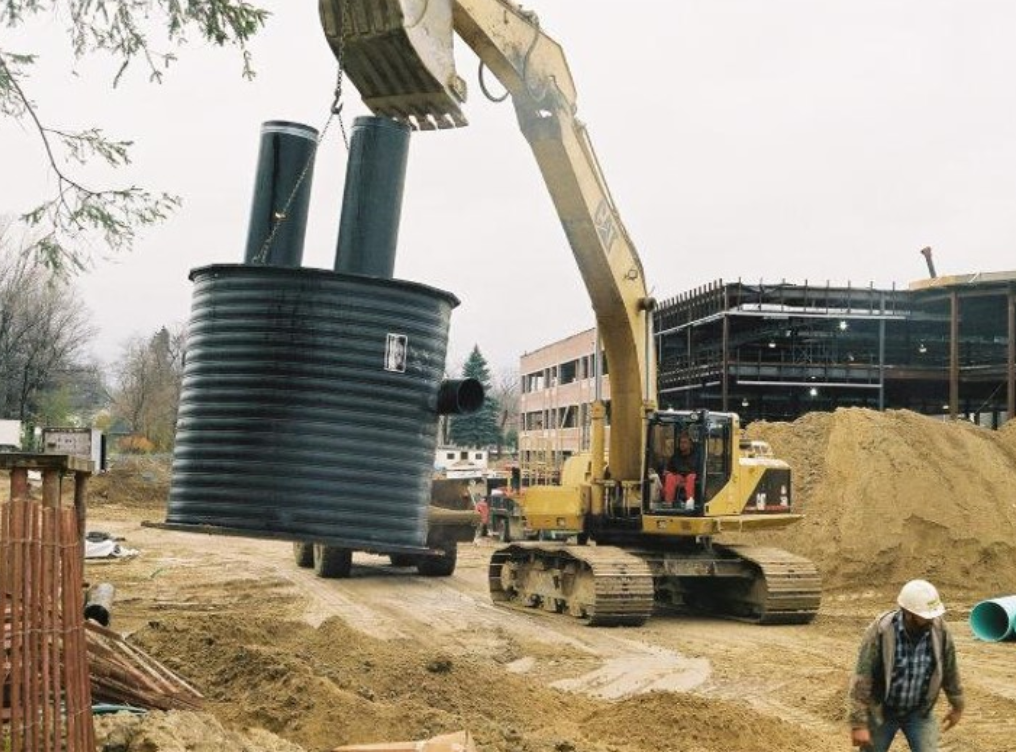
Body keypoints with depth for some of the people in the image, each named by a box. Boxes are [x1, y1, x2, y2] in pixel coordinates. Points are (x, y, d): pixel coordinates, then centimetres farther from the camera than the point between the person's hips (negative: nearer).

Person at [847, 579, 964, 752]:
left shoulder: (939, 630, -15)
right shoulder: (880, 631, -26)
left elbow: (949, 670, 3)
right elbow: (862, 679, -23)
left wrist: (957, 705, 14)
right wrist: (858, 723, -23)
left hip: (919, 712, 2)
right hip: (881, 711, -2)